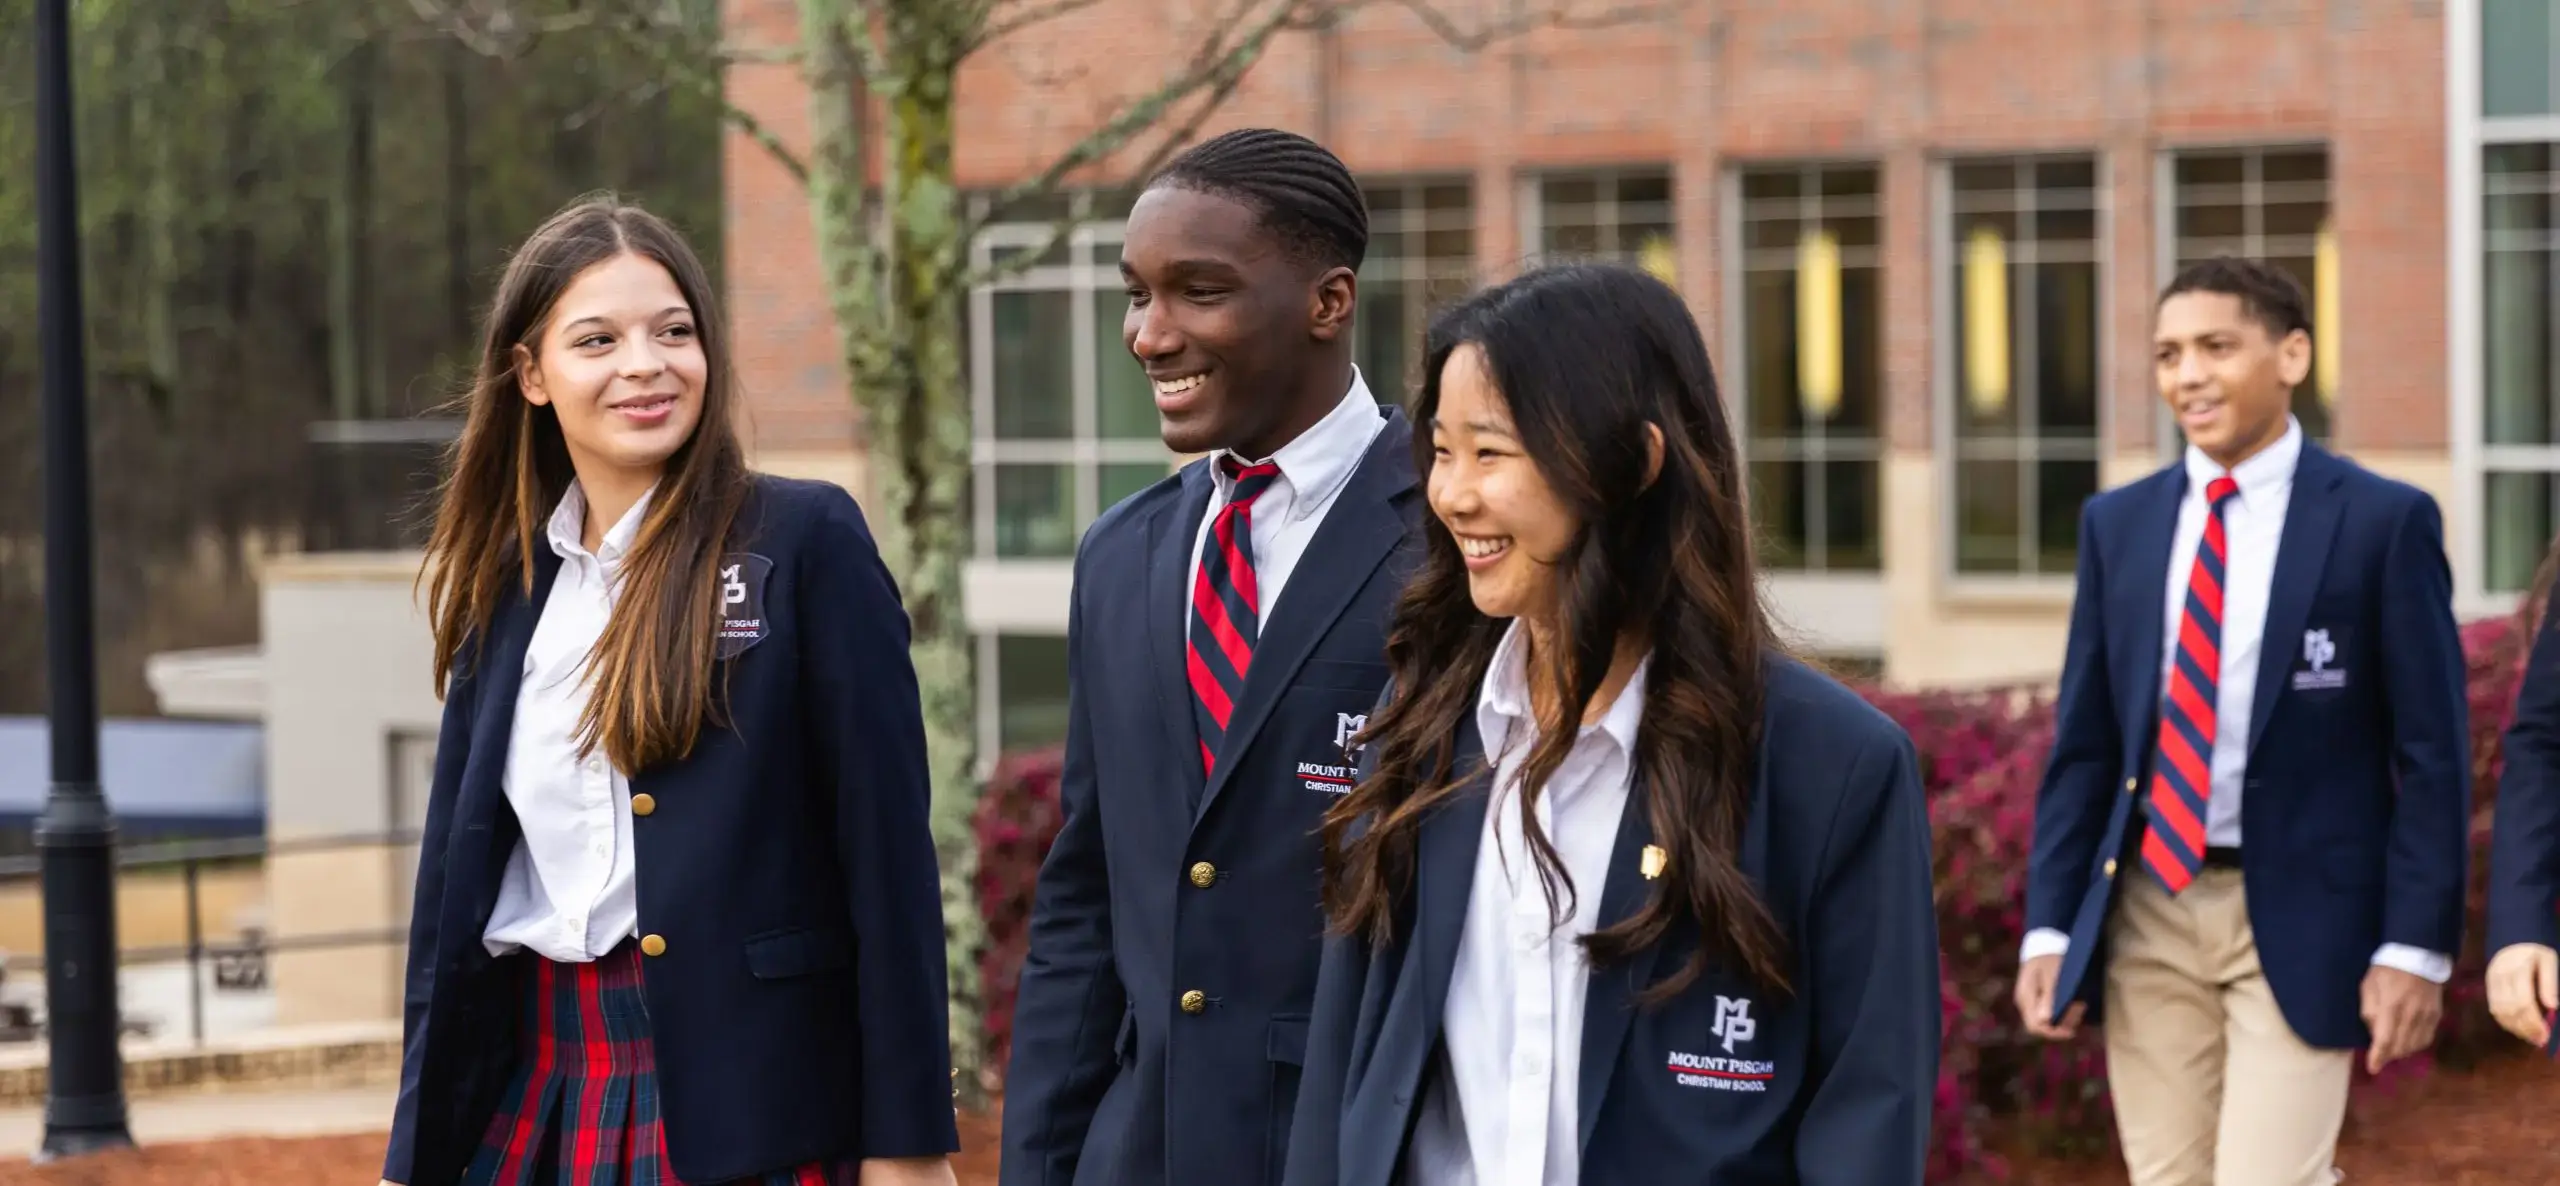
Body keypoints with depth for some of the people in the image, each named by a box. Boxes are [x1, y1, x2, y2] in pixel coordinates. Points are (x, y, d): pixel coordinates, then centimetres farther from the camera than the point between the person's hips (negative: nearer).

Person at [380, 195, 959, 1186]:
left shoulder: (805, 542, -5)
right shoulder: (506, 588, 10)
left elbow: (888, 847, -8)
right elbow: (453, 882, 13)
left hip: (755, 1096, -4)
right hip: (539, 1097, 5)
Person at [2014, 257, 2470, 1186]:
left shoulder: (2383, 521, -4)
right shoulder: (2117, 524, 8)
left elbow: (2433, 752, -5)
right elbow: (2082, 744, 10)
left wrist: (2417, 946, -10)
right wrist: (2049, 925, 4)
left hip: (2299, 912, -4)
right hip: (2148, 911, 4)